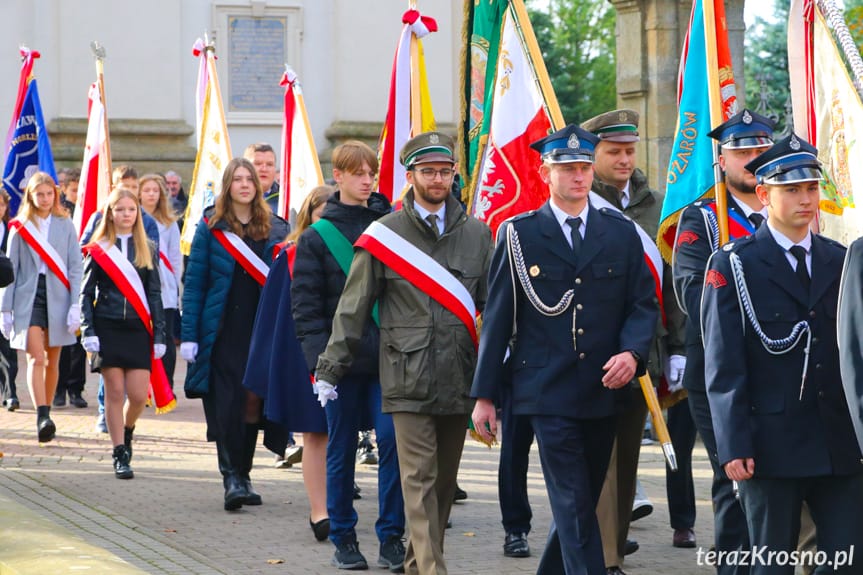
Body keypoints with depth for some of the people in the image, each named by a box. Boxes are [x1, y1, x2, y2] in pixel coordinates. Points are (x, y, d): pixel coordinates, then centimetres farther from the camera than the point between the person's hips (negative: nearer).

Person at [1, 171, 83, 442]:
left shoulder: (65, 225, 6)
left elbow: (75, 267, 4)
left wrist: (75, 305, -5)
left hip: (57, 297, 1)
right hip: (28, 296, -1)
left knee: (51, 361, 8)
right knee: (36, 358, -15)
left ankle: (46, 415, 20)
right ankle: (42, 417, -24)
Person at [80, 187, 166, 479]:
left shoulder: (147, 249, 9)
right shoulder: (99, 249, 4)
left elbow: (154, 294, 9)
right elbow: (86, 293, 3)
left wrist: (159, 334, 3)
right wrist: (88, 331, -7)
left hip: (138, 329, 2)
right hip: (107, 329, -1)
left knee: (138, 394, -5)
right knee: (115, 392, -3)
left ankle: (127, 430, 26)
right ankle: (120, 455, 4)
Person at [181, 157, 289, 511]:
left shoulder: (275, 229, 8)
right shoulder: (211, 227, 1)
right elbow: (194, 283, 0)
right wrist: (189, 335, -7)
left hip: (262, 332, 3)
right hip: (222, 332, -3)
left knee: (253, 402, 5)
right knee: (227, 405, -9)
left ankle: (242, 475, 16)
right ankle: (232, 475, -7)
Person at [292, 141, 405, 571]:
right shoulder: (316, 237, 3)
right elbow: (305, 304, 0)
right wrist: (319, 354, -12)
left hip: (387, 356, 1)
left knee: (393, 439, -8)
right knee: (341, 448, 6)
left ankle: (391, 536, 0)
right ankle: (343, 537, 17)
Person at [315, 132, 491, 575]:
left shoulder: (477, 235, 10)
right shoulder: (384, 235, 2)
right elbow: (353, 307, 5)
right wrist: (331, 368, 3)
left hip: (459, 381, 3)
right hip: (408, 381, -3)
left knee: (443, 483, 10)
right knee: (419, 481, -9)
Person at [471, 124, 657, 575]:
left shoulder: (621, 233, 9)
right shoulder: (519, 234, 1)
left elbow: (643, 304, 9)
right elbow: (498, 317, 2)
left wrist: (632, 352, -13)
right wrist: (484, 395, 0)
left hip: (604, 391, 4)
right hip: (549, 392, -4)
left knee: (578, 504, 13)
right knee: (575, 507, -9)